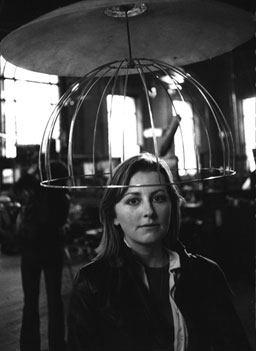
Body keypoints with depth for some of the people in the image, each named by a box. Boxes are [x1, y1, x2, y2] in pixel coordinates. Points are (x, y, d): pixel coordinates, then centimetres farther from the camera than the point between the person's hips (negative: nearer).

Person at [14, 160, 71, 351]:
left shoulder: (35, 194, -20)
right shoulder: (63, 198, -11)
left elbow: (17, 188, 3)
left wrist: (31, 173, 6)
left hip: (31, 249, -2)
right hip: (53, 249, 2)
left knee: (31, 300, 11)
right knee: (54, 298, 14)